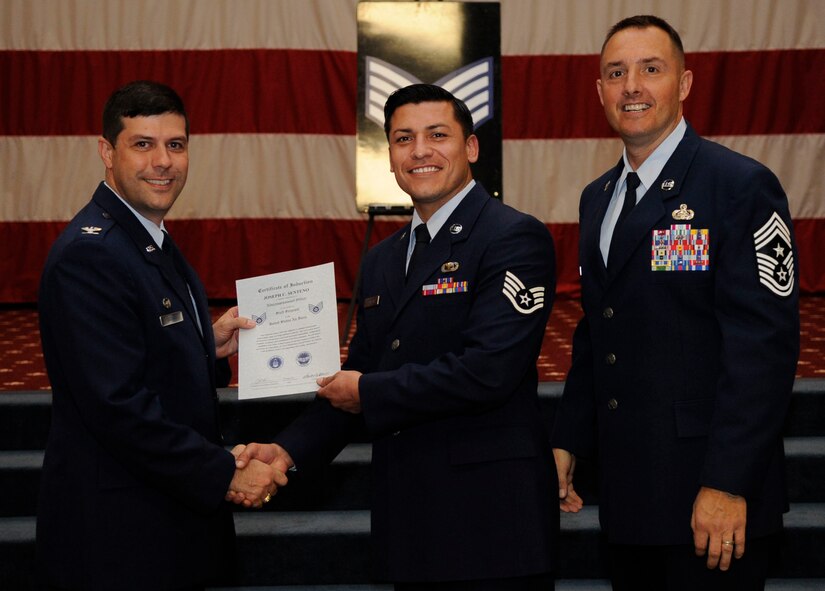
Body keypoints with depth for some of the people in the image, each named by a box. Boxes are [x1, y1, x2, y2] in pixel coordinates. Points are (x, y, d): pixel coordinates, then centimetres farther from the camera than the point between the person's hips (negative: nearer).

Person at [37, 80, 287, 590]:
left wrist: (209, 344, 5)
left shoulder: (155, 242, 12)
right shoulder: (88, 254, -20)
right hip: (117, 536, -9)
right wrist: (226, 475, -19)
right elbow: (118, 405, -25)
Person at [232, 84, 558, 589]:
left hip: (489, 522, -7)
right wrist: (290, 450, 0)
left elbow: (487, 371, -20)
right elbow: (355, 378, 17)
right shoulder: (383, 260, 16)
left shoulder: (515, 239, -9)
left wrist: (369, 393, -9)